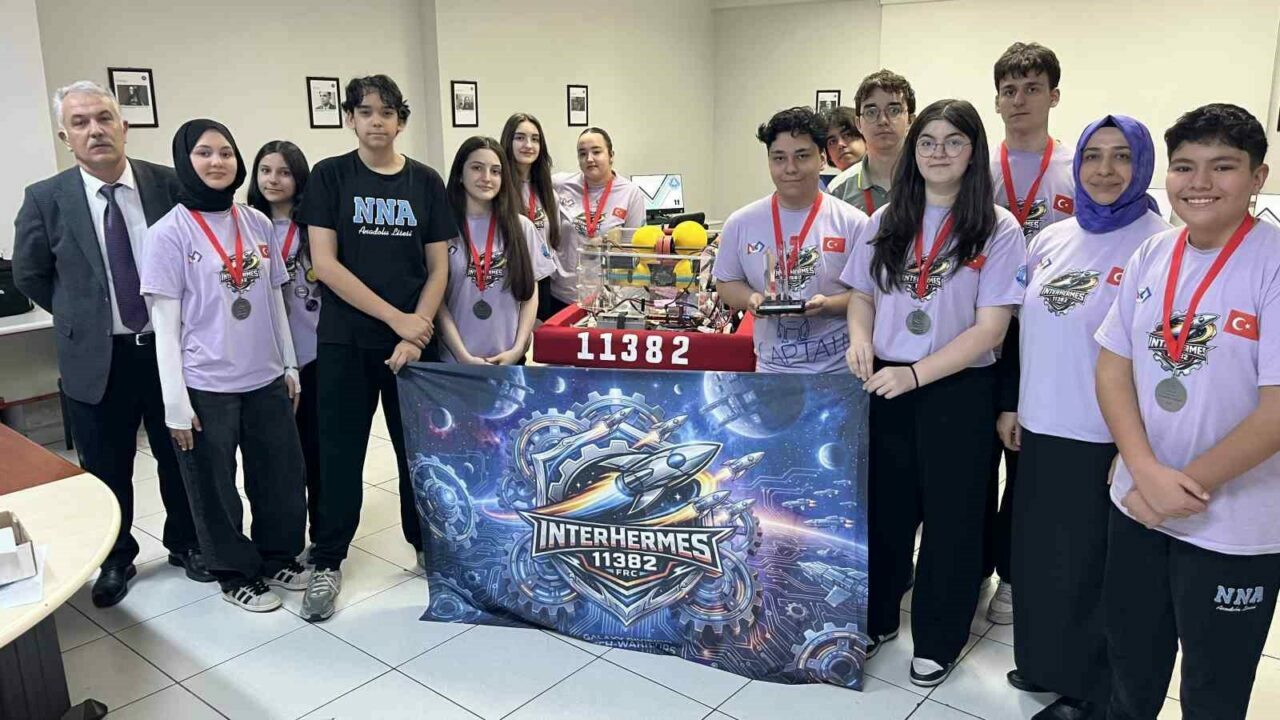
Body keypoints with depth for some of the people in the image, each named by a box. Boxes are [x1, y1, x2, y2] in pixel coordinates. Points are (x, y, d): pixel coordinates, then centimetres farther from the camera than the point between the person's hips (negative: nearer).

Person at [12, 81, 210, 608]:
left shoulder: (167, 184, -6)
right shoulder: (46, 199, -6)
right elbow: (29, 276, 8)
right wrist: (82, 316, 7)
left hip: (168, 347, 0)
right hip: (96, 357, 0)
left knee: (180, 456, 14)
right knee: (107, 470, 13)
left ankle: (185, 544, 35)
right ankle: (115, 560, 33)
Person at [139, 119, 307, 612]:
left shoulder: (257, 224, 4)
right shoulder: (168, 233, -8)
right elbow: (165, 325, -9)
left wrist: (290, 367, 12)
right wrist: (176, 403, -11)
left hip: (265, 380, 4)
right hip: (206, 387, -4)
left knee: (281, 477, 14)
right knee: (216, 487, 10)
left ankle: (278, 558, 35)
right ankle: (237, 574, 30)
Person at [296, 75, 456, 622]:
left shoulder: (425, 182, 5)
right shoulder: (329, 176, -1)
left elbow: (438, 267, 4)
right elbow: (324, 262, -9)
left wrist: (417, 331, -10)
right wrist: (395, 317, -13)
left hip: (414, 340, 2)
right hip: (345, 340, -1)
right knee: (340, 453, 5)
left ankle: (427, 542, 29)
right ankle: (327, 560, 20)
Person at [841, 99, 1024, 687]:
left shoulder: (997, 230, -7)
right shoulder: (887, 221, 6)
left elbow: (990, 327, -12)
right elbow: (862, 294, 14)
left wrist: (916, 373, -20)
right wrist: (860, 340, -8)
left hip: (956, 390, -3)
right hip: (885, 385, 4)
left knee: (950, 517, 10)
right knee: (884, 508, 15)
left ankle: (937, 639, 29)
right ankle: (876, 619, 35)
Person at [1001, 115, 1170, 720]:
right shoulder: (1050, 239, 7)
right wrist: (1009, 405, 12)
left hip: (1105, 441, -5)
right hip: (1038, 429, 6)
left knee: (1088, 567, 8)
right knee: (1036, 555, 16)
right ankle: (1042, 663, 37)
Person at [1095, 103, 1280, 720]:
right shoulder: (1151, 256, 0)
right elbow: (1112, 368, 0)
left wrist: (1185, 486, -15)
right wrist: (1148, 473, -13)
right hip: (1137, 506, 4)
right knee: (1130, 668, 22)